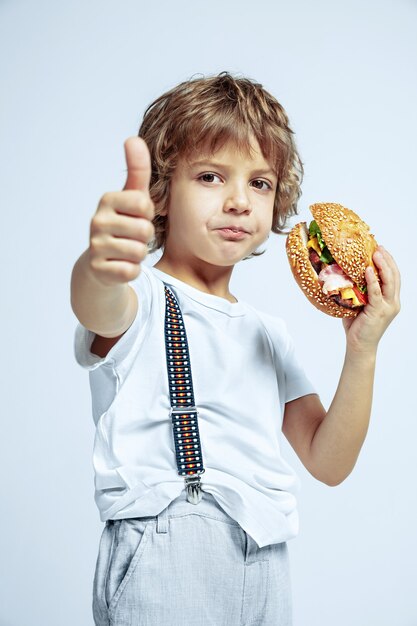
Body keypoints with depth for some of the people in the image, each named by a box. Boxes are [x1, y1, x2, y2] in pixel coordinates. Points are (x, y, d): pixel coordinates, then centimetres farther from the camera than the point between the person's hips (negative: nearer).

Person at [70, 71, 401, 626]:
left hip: (265, 573, 5)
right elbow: (101, 309, -29)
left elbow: (328, 464, 10)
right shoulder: (143, 299, -2)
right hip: (163, 562, -5)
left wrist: (363, 351, -2)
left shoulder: (269, 332, 16)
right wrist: (101, 269, -51)